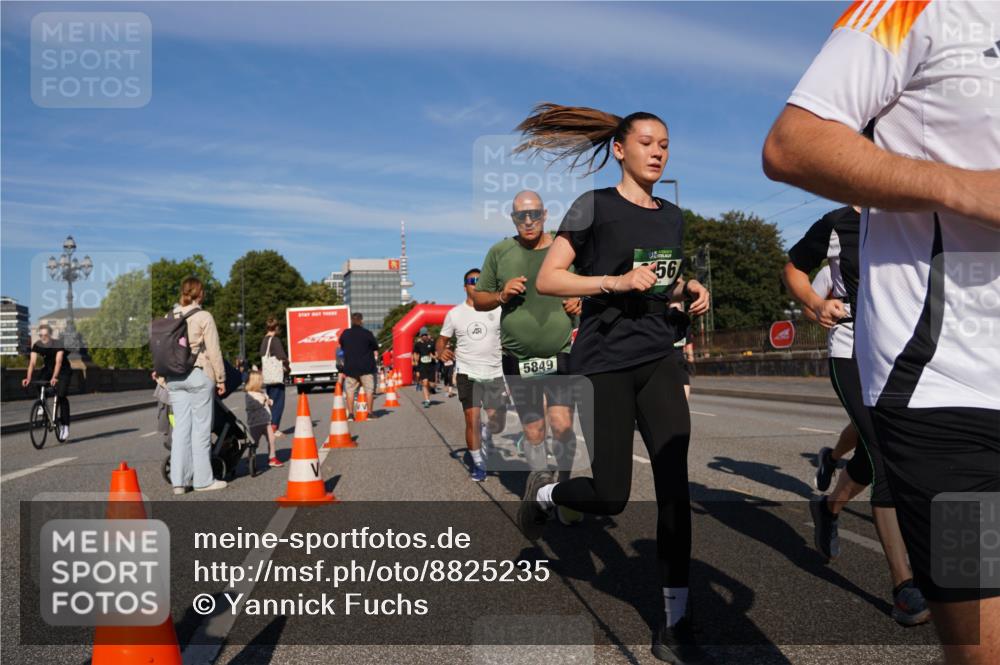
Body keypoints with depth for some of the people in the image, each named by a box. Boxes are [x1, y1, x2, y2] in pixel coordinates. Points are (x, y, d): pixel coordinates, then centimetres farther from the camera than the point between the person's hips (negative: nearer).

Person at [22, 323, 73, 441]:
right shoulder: (37, 345, -13)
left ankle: (65, 426, -13)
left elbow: (58, 361, -34)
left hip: (63, 371, -4)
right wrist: (28, 377, -37)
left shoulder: (58, 344, -24)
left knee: (61, 396, -17)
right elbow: (32, 362, -22)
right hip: (48, 369, 5)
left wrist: (54, 377, -47)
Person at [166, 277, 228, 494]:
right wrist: (221, 379, 0)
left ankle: (179, 480, 8)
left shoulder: (170, 317, 8)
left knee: (180, 427, 7)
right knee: (201, 428, 1)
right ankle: (203, 479, 6)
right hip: (199, 375, -5)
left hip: (174, 378, 5)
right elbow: (214, 351, -6)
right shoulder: (204, 317, -6)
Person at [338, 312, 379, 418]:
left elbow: (341, 345, 16)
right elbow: (375, 348, 1)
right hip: (366, 366, -3)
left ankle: (350, 414, 4)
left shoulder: (345, 333, 2)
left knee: (350, 390, 7)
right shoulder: (367, 333, -7)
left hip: (350, 367, 3)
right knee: (369, 389, 5)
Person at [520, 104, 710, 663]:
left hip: (659, 359, 5)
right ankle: (545, 491, 31)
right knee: (611, 497, -4)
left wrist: (691, 289, 5)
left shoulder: (673, 217, 14)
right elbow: (547, 279, -9)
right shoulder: (595, 207, -5)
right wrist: (617, 282, -20)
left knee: (675, 486, -5)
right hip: (604, 361, -5)